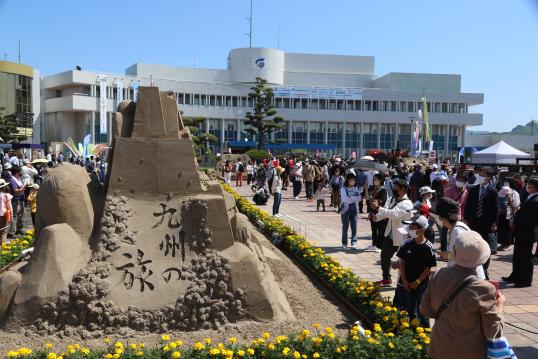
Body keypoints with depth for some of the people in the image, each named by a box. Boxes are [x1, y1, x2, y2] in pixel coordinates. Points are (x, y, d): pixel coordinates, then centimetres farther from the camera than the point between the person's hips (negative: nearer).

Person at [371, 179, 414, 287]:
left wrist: (378, 207, -38)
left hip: (401, 236, -9)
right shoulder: (393, 199, 5)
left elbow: (394, 213, -35)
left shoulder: (406, 204, -21)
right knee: (385, 256, 17)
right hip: (390, 234, 9)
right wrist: (377, 217, -9)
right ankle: (386, 279, 32)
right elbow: (387, 212, 10)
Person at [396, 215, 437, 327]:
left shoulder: (429, 247, -12)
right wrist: (404, 280, -4)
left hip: (421, 285, -3)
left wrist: (417, 282, -10)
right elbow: (402, 262, 2)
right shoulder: (407, 244, -2)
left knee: (421, 311, 6)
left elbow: (428, 268, -9)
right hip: (405, 284, 3)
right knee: (409, 311, 12)